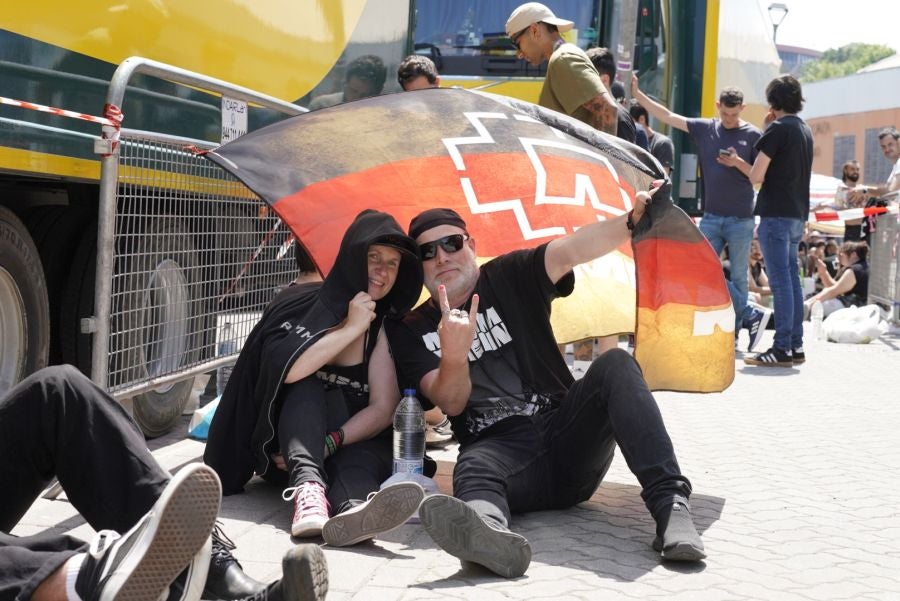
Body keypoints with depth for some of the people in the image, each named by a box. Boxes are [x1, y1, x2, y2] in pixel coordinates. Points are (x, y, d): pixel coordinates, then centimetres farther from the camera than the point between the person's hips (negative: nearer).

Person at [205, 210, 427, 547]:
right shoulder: (301, 304, -5)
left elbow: (383, 409, -11)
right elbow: (285, 370, -23)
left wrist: (327, 443, -25)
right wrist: (350, 328, -21)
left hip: (353, 441, 0)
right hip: (284, 449, 0)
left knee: (370, 453, -34)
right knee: (308, 386, -29)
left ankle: (352, 508, -69)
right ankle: (307, 488, -54)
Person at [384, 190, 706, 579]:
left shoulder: (511, 277, 10)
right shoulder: (411, 332, 11)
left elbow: (570, 251, -10)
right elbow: (451, 403, -4)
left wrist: (631, 221, -29)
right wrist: (453, 355, -26)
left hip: (568, 437, 1)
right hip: (497, 448, -1)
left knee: (614, 365, -25)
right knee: (473, 468, -35)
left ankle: (670, 504, -39)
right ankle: (486, 531, -72)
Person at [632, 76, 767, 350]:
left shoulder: (753, 135, 0)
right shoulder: (704, 129, 6)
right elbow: (667, 116, 5)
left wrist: (738, 163, -15)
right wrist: (637, 94, 0)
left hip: (741, 218, -3)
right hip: (711, 216, 3)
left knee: (738, 275, 2)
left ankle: (733, 333, 11)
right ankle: (749, 315, 4)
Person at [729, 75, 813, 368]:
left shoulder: (778, 129, -10)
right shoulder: (806, 130, 15)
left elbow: (757, 176, -12)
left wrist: (737, 161, 7)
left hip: (776, 214, -8)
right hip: (798, 214, 9)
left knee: (780, 281, -8)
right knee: (792, 279, 12)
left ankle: (782, 349, -7)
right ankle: (796, 346, 15)